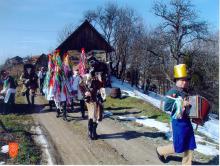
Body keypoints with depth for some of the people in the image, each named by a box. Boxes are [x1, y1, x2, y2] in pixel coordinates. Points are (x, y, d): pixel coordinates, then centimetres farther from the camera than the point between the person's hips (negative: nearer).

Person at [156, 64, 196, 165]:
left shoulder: (185, 92, 11)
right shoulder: (173, 92, -15)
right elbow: (167, 107, -25)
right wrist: (181, 103, -27)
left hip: (187, 121, 8)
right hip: (178, 122, -8)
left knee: (190, 146, 10)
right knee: (178, 147, 4)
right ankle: (161, 151, 29)